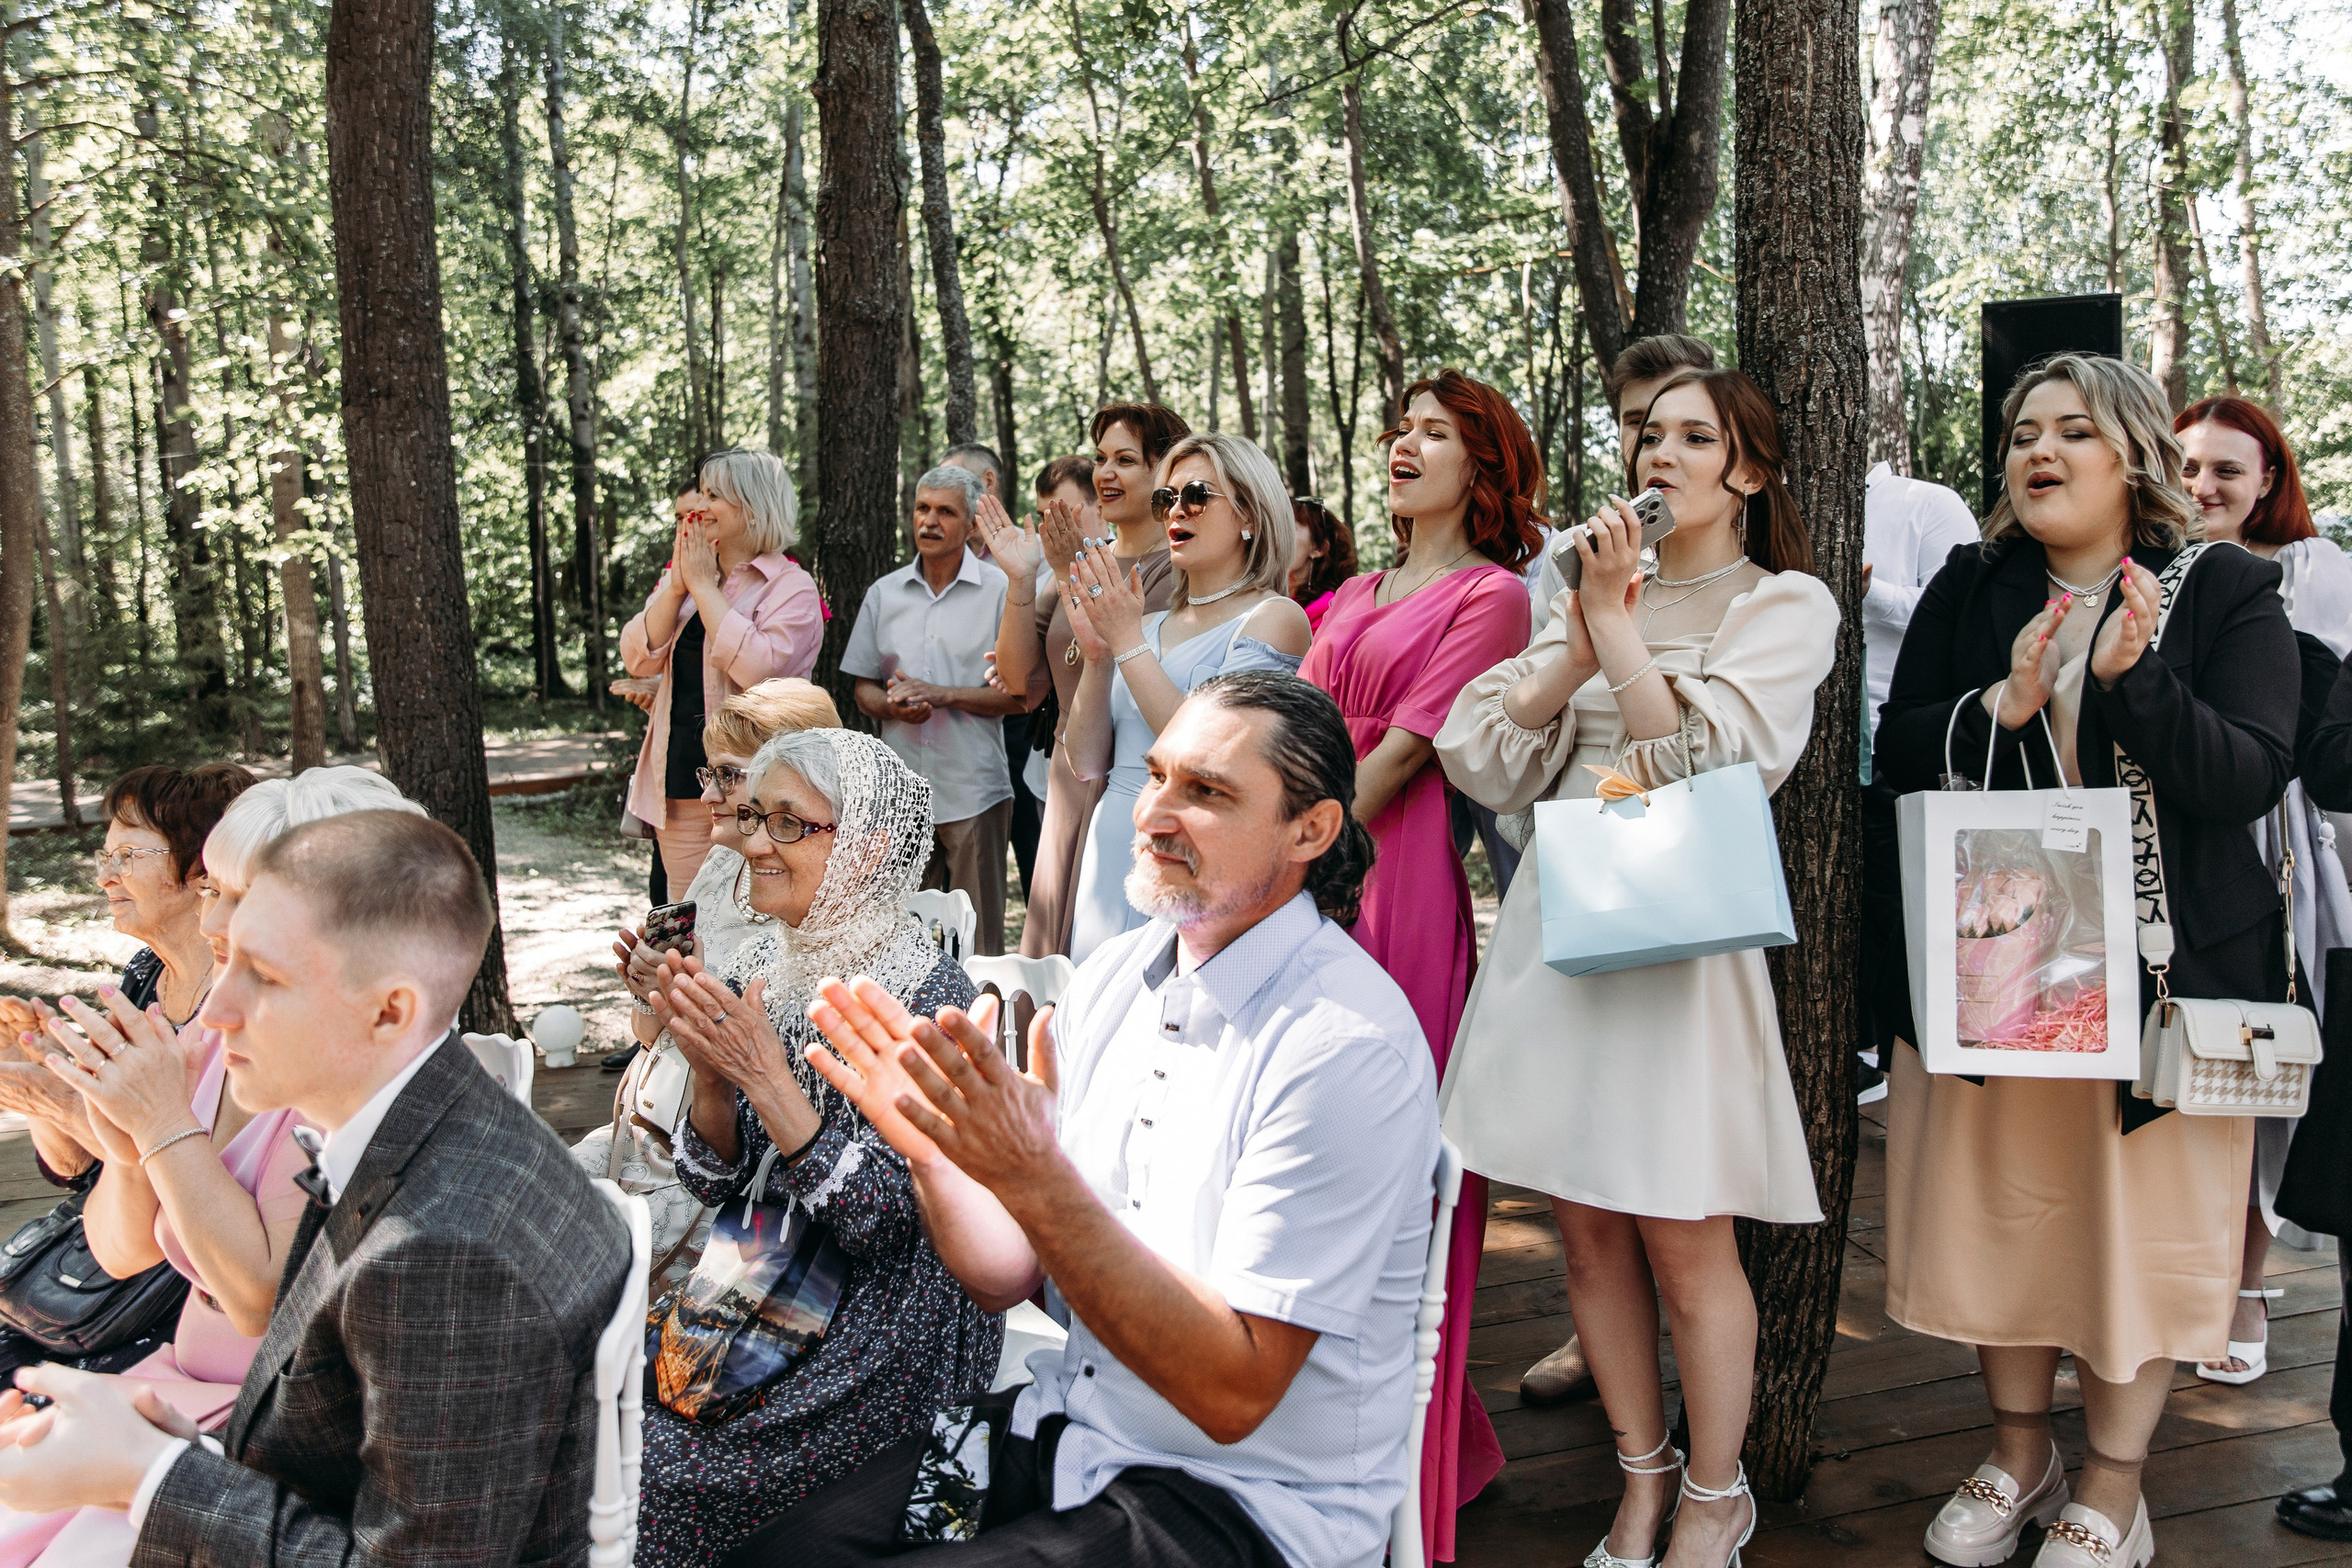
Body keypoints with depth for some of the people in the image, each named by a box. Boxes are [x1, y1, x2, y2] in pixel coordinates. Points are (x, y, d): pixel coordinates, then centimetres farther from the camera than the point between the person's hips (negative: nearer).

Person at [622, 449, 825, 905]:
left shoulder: (790, 586, -6)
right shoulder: (679, 579, 14)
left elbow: (758, 667, -22)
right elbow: (639, 658, 4)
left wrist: (703, 585, -13)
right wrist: (678, 586, -6)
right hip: (679, 784, 6)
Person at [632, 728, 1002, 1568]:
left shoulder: (928, 997, -17)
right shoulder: (759, 968, 2)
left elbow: (881, 1216, -21)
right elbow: (717, 1183, 5)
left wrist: (766, 1074, -27)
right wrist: (709, 1069, -14)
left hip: (884, 1322, -6)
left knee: (664, 1477, -17)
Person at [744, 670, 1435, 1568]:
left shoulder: (1348, 1045, -21)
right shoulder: (1113, 973, 2)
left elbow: (1235, 1393, -23)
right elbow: (1009, 1275, 6)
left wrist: (1036, 1180, -31)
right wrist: (931, 1154, -14)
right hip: (1071, 1423, 6)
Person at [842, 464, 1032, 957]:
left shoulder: (999, 591, -1)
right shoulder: (884, 593, 12)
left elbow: (1021, 693, -5)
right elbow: (864, 691, 15)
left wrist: (942, 695, -15)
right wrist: (891, 705, -8)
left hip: (974, 792, -4)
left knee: (979, 943, 1)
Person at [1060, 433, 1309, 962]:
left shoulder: (1274, 618, -6)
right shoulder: (1152, 625, 13)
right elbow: (1087, 763, 7)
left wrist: (1128, 644, -15)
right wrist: (1097, 655, -5)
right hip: (1109, 859, 6)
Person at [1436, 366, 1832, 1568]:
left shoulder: (1785, 604, 2)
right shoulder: (1596, 590, 16)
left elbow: (1701, 762, -14)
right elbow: (1484, 758, 5)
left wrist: (1617, 625, -10)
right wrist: (1582, 644, -7)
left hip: (1679, 937, -5)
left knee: (1683, 1243, 1)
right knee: (1587, 1232, 10)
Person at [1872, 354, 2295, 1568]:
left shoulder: (2227, 593, -2)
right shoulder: (1969, 590, 7)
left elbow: (2250, 776, -12)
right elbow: (1899, 753, 2)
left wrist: (2132, 678, -25)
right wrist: (2001, 707, -16)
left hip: (2162, 964, -3)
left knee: (2139, 1214, 5)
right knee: (1999, 1199, 10)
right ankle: (2019, 1451, 30)